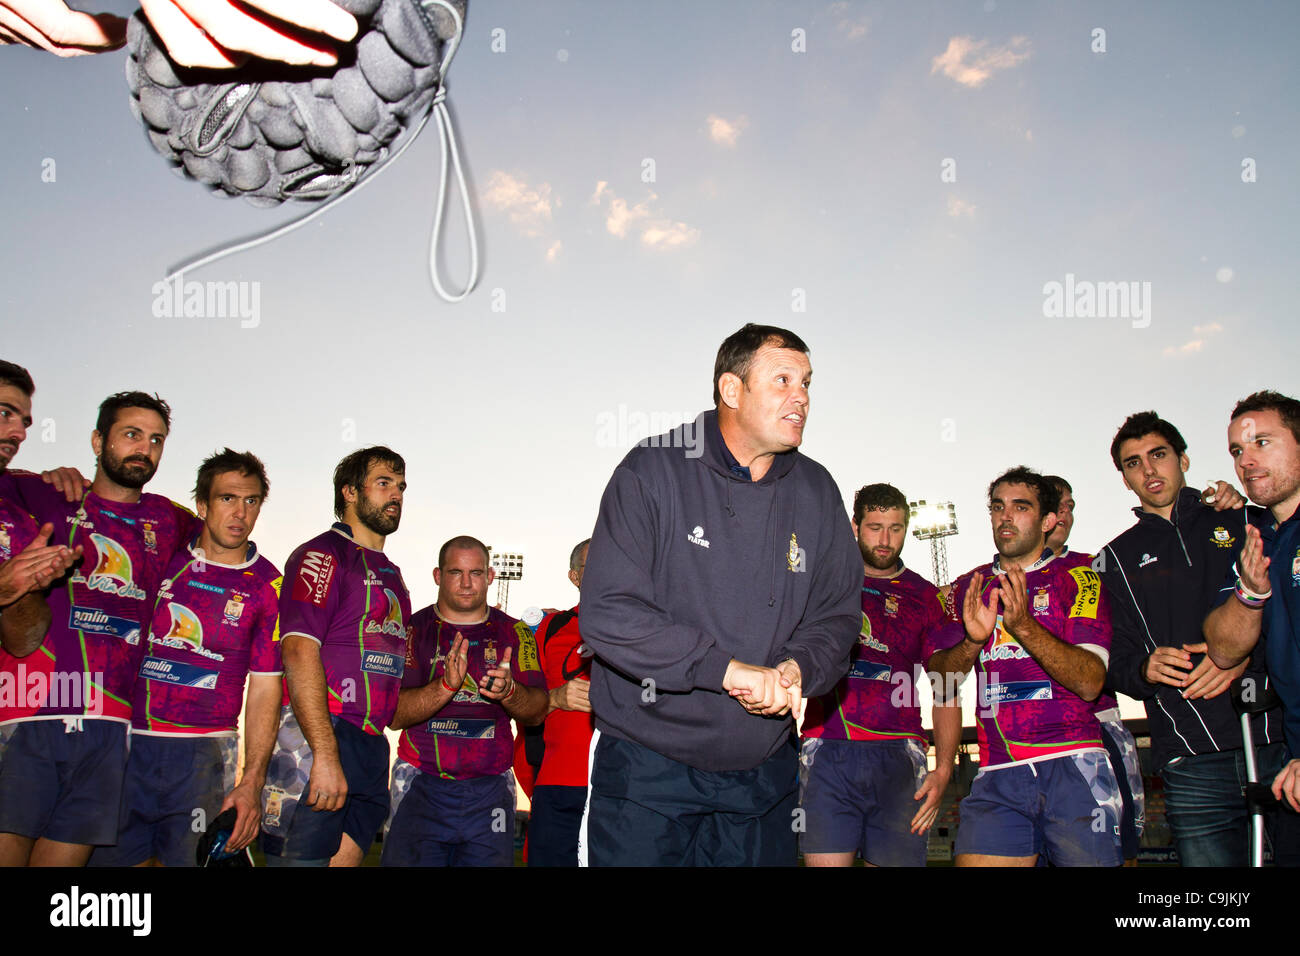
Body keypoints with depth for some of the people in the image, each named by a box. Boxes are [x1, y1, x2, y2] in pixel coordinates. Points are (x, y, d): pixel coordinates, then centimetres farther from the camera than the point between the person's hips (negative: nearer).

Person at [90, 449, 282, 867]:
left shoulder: (268, 586, 0)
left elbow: (264, 689, -1)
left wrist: (252, 783, -9)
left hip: (204, 754, -2)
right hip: (127, 742, 2)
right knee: (107, 856, 3)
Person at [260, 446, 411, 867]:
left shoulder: (390, 572, 23)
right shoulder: (322, 555, -3)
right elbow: (299, 652, -15)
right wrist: (325, 754, -22)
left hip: (372, 748, 8)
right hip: (315, 738, -8)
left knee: (346, 856, 4)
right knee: (302, 858, -7)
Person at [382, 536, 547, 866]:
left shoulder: (514, 633, 9)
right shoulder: (415, 628, 3)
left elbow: (537, 712, 0)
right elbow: (393, 714, -8)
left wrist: (508, 691, -22)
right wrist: (447, 685, -24)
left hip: (490, 790, 2)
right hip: (421, 787, -1)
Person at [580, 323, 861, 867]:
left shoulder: (815, 491, 6)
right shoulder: (653, 472, -10)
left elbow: (839, 615, 9)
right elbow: (608, 615, -18)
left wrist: (795, 670, -13)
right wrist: (726, 668, -22)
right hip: (647, 766, -4)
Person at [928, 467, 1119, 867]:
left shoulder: (1077, 579, 5)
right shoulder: (969, 587, 16)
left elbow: (1090, 682, -7)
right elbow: (938, 674, 10)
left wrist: (1024, 625, -20)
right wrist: (972, 642, -11)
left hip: (1074, 767, -2)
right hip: (998, 775, 2)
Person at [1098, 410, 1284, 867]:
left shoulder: (1248, 523, 15)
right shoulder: (1117, 558, 17)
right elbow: (1115, 664, 12)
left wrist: (1246, 652, -10)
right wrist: (1145, 669, -10)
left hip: (1280, 739, 0)